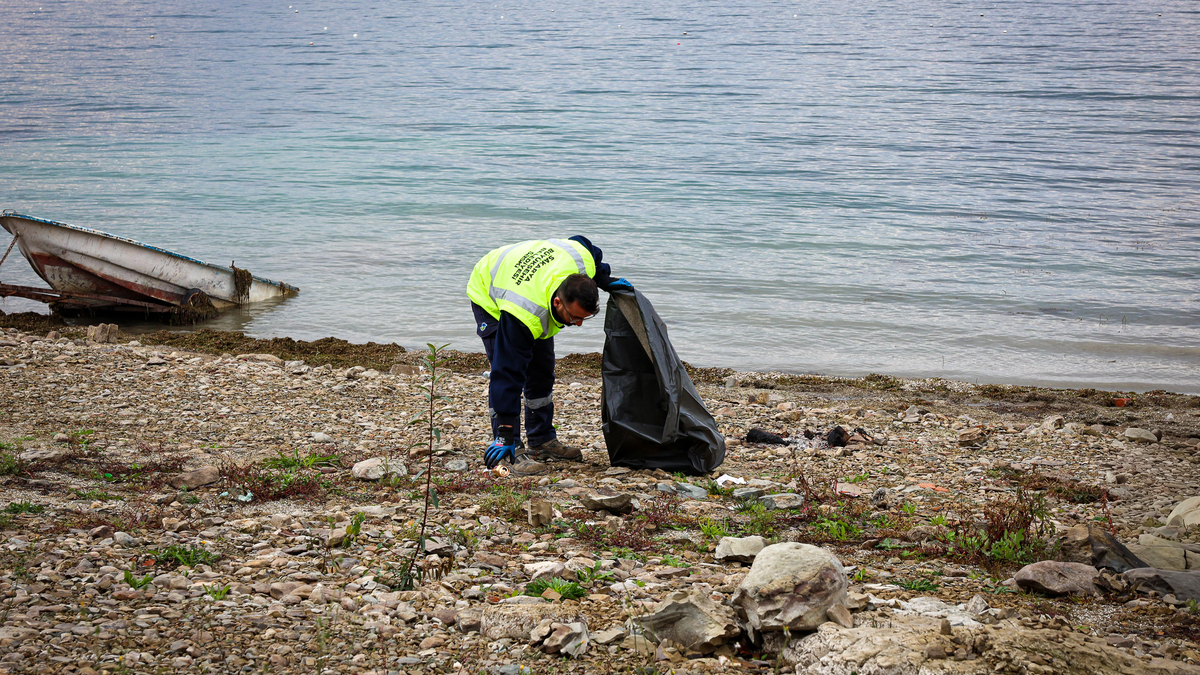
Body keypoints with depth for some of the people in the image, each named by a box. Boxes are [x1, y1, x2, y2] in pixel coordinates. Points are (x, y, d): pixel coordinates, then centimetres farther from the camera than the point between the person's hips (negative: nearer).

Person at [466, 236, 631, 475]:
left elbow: (583, 243, -6)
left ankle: (543, 441, 16)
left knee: (542, 372, 6)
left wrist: (606, 280, -13)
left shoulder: (582, 261, -34)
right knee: (504, 370, -21)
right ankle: (512, 450, -17)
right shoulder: (525, 314, -47)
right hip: (490, 296, -7)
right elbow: (508, 374, -43)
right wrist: (505, 436, -42)